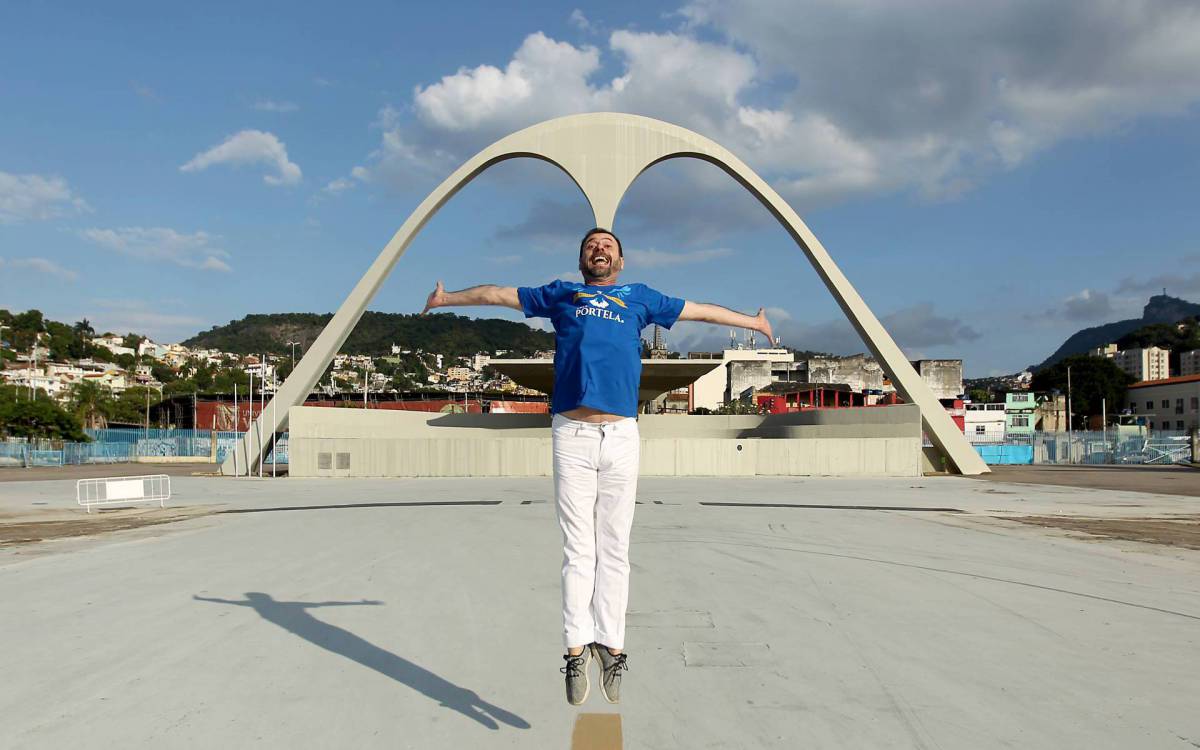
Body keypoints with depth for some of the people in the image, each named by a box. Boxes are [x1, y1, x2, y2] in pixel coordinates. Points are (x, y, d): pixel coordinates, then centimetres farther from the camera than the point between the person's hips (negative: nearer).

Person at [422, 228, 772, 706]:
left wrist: (752, 322, 39)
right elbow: (497, 294, 29)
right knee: (578, 549, -2)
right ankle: (577, 649, 1)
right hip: (572, 434, -1)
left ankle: (611, 647, 7)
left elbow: (698, 310, 31)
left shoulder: (640, 298, 23)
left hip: (622, 435, 1)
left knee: (614, 549, 3)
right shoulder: (560, 294, 21)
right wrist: (447, 298, 35)